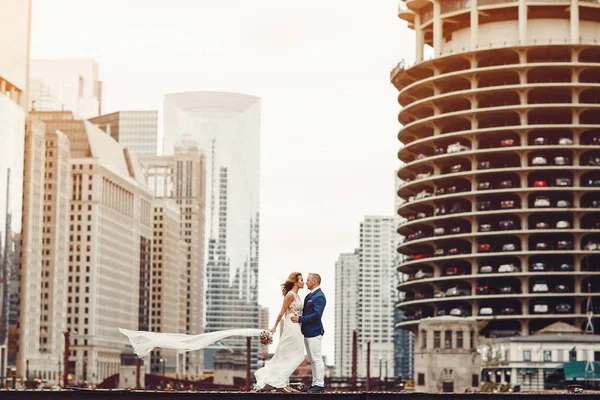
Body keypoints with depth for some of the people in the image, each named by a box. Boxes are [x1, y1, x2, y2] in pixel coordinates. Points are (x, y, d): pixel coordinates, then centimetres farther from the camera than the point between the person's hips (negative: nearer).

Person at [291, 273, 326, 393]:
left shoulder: (319, 296, -15)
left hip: (314, 332, -10)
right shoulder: (309, 296, 15)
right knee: (312, 360, 13)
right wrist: (298, 317, 4)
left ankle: (319, 385, -2)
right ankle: (315, 384, 19)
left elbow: (317, 315, -23)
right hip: (308, 332, 10)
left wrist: (300, 319, -19)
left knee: (317, 359, -5)